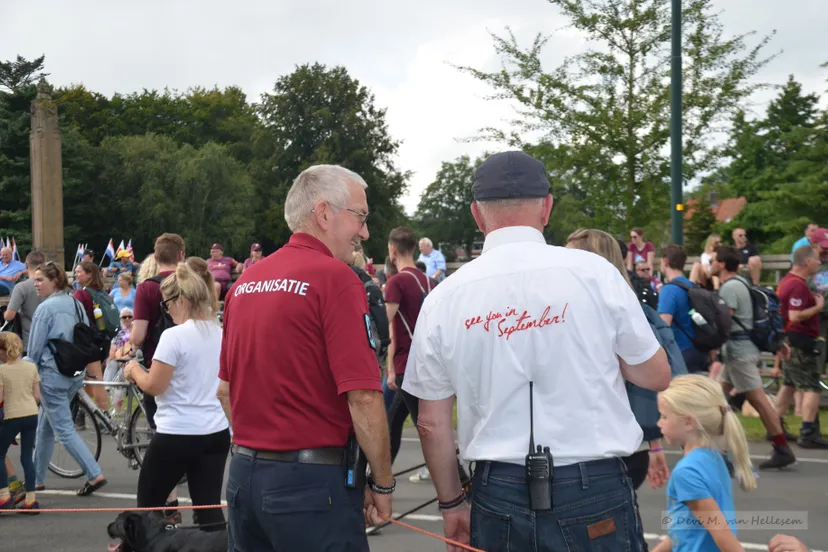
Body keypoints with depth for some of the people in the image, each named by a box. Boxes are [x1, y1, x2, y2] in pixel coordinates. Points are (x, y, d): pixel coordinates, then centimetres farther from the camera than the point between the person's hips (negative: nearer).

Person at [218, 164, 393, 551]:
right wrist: (382, 484, -7)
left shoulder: (245, 282, 8)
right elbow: (363, 397, -19)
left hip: (245, 474, 7)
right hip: (312, 480, -7)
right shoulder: (335, 277, -14)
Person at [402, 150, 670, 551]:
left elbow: (431, 424, 2)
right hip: (594, 491, -1)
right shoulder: (594, 271, -8)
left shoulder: (444, 298, -3)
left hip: (500, 495, 2)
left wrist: (451, 504, 15)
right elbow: (657, 376, 3)